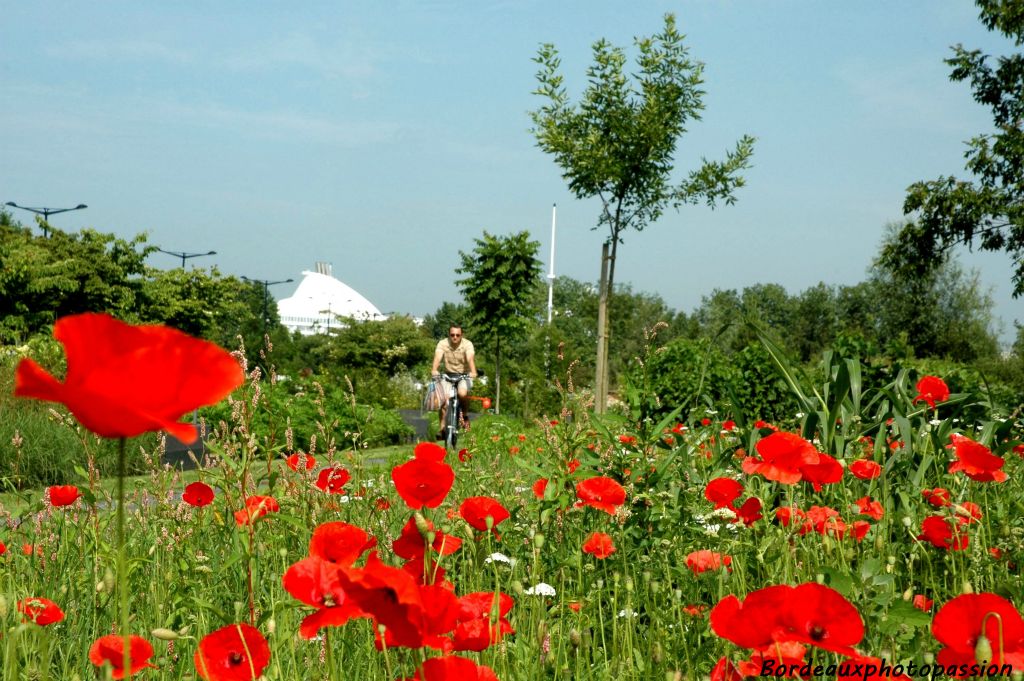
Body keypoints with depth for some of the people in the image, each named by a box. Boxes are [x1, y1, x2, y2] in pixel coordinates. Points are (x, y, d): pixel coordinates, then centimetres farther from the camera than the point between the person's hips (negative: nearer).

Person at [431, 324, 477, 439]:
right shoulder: (442, 343, -12)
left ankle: (464, 416, -5)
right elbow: (437, 357, -28)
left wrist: (473, 372, -52)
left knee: (462, 393, -31)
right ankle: (441, 428, -5)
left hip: (464, 375, -2)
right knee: (443, 400, -17)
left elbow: (470, 358, -32)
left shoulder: (467, 344, -15)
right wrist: (434, 370, -49)